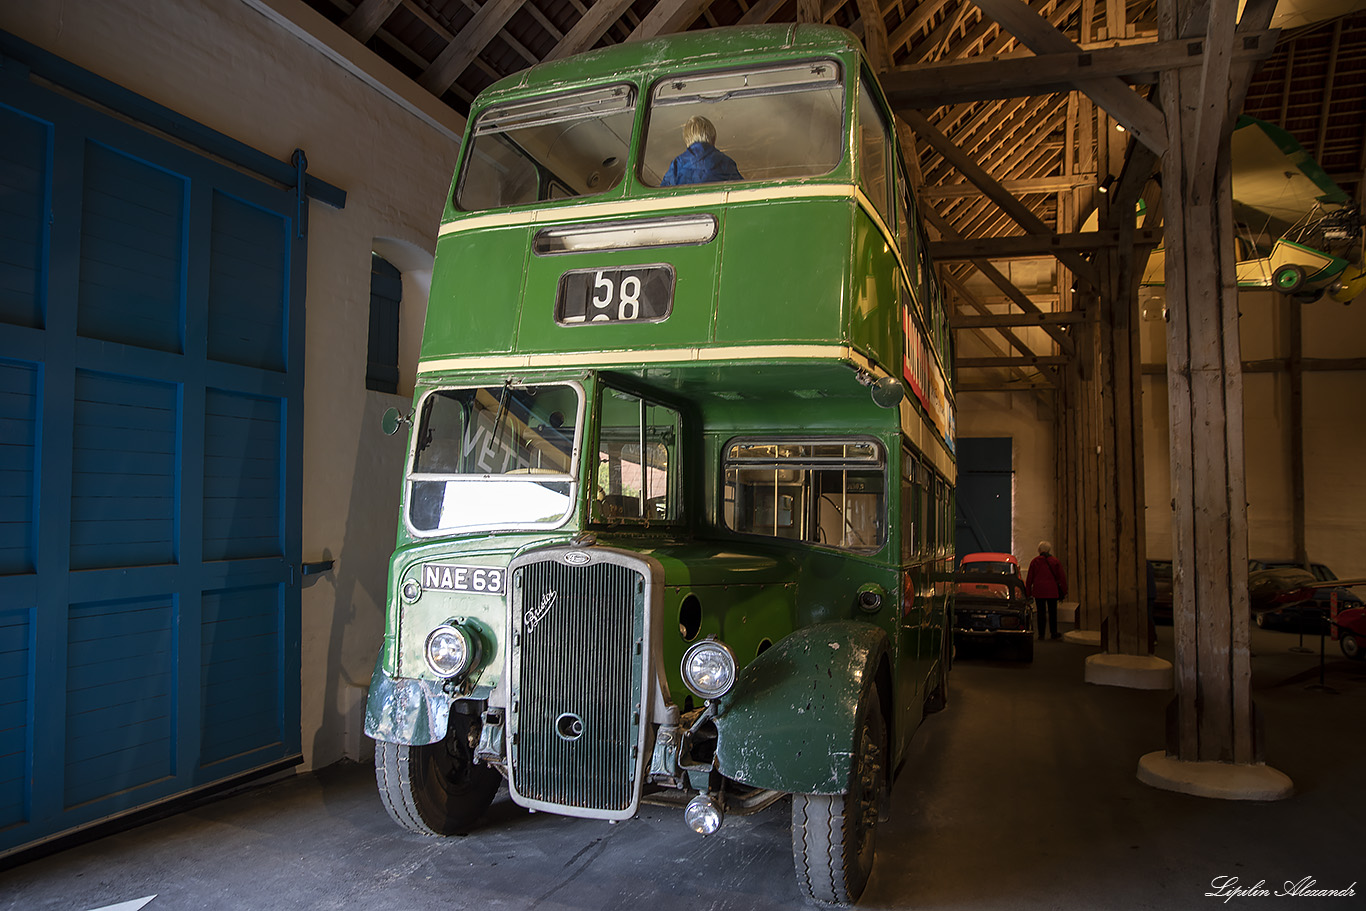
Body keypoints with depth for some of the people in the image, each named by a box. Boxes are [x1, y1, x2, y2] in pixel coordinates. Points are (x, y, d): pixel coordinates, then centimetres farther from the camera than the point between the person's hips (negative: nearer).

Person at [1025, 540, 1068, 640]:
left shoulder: (1034, 562, 1)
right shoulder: (1055, 561, -1)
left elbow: (1029, 579, 3)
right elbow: (1062, 577, 1)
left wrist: (1028, 593, 8)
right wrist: (1064, 591, 8)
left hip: (1038, 591, 1)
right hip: (1052, 591, -1)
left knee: (1040, 612, 4)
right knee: (1052, 612, 7)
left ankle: (1041, 634, 6)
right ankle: (1053, 633, 11)